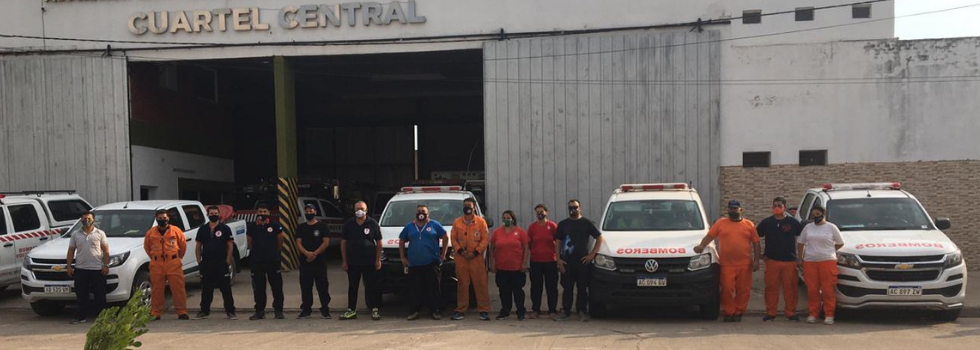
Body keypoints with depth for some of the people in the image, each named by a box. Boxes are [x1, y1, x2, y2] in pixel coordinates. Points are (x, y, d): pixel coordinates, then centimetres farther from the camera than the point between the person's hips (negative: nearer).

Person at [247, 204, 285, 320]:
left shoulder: (275, 226, -2)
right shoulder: (252, 227, 4)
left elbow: (280, 240, 8)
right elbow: (250, 243, 14)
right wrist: (256, 252, 13)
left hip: (273, 260, -2)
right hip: (257, 261, 2)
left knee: (277, 286, -1)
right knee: (258, 288, 6)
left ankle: (278, 311, 6)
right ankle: (259, 311, 15)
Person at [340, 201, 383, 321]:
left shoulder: (373, 224, 0)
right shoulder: (349, 224, 6)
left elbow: (379, 243, 3)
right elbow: (343, 242, 8)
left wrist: (378, 260, -2)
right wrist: (344, 261, 3)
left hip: (369, 262, -2)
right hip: (352, 262, 2)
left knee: (372, 286, 1)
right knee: (352, 287, 8)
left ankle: (375, 310, 7)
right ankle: (351, 310, 15)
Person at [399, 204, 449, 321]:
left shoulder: (434, 225, 5)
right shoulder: (409, 227, 12)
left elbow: (445, 238, 7)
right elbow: (401, 241, 19)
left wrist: (443, 254, 2)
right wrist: (403, 257, 10)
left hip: (432, 263, -2)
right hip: (414, 264, 2)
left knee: (433, 288, 0)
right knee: (416, 289, 4)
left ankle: (435, 311, 6)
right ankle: (415, 311, 9)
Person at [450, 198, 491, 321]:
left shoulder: (481, 222, 4)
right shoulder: (457, 222, 11)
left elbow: (485, 239, 0)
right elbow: (453, 238, 9)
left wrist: (475, 252, -9)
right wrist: (460, 250, -7)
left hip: (476, 257, -2)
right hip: (461, 258, 2)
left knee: (480, 284, -3)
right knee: (462, 284, 4)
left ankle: (484, 310, 1)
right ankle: (461, 310, 10)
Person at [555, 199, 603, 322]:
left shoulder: (586, 223, 5)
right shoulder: (563, 224, 11)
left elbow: (599, 238, 5)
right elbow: (557, 242, 11)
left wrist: (592, 254, -3)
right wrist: (558, 259, 0)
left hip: (583, 261, -2)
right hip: (566, 262, 2)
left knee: (582, 288, 2)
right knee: (567, 288, 4)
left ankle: (582, 312, 8)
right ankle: (566, 312, 8)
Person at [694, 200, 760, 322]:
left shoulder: (749, 225, 10)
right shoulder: (720, 223, 9)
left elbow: (756, 243, 11)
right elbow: (709, 235, 6)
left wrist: (756, 260, 3)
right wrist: (701, 246, -12)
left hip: (745, 265, 1)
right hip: (726, 265, -1)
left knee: (743, 290, 3)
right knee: (727, 289, -4)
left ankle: (739, 312, 16)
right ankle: (728, 312, 8)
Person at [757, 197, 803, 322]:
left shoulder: (793, 222, 4)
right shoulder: (766, 222, 6)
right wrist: (762, 254, 8)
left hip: (790, 260, 0)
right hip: (771, 260, 1)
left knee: (790, 288, 0)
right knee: (771, 287, 0)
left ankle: (790, 312, 9)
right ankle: (770, 313, 6)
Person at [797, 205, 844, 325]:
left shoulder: (831, 227, 4)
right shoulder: (808, 227, 13)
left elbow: (840, 243, 10)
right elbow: (800, 243, 19)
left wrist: (828, 251, 7)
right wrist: (800, 257, 13)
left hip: (827, 261, -3)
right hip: (809, 262, 3)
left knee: (828, 289, -5)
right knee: (812, 289, 2)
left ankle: (829, 315, 0)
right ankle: (813, 314, 8)